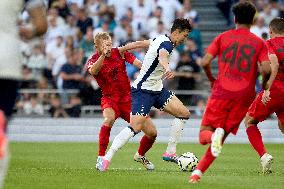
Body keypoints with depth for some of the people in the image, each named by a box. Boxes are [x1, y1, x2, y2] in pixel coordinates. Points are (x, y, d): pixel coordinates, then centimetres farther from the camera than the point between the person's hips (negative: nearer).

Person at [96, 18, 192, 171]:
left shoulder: (161, 39, 12)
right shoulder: (167, 43, -18)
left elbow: (140, 43, 25)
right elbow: (162, 56, -42)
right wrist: (167, 69, -64)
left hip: (157, 89, 10)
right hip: (143, 91, -10)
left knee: (184, 113, 4)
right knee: (136, 127, -22)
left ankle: (170, 152, 9)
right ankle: (106, 158, -18)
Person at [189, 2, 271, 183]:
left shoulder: (223, 37, 6)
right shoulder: (259, 42, 5)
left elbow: (205, 62, -2)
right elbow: (266, 69, -9)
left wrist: (211, 78, 17)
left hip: (221, 92, -1)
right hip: (244, 96, 1)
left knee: (205, 133, 7)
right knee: (222, 136, 11)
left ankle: (213, 135, -31)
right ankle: (198, 171, -6)